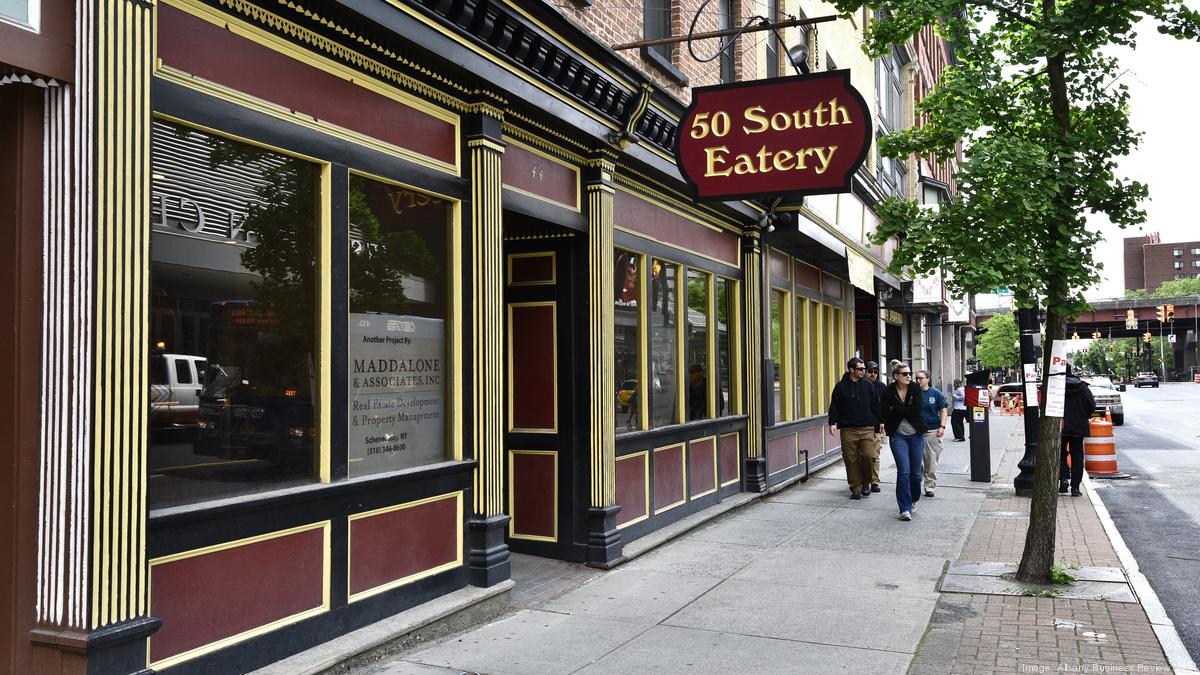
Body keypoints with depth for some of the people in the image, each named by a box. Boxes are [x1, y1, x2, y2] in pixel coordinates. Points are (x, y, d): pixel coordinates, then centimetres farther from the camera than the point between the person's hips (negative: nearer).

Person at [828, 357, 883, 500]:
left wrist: (878, 425, 10)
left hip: (867, 429, 0)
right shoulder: (841, 386, 4)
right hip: (848, 430, 0)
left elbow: (876, 406, 12)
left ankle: (866, 483, 12)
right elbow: (834, 406, 5)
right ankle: (855, 487, 11)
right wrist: (832, 422, -7)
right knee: (851, 460, 0)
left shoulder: (868, 385, 9)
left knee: (867, 456, -10)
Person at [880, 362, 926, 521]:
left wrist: (896, 409, -14)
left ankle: (914, 499, 34)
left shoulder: (915, 389, -4)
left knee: (915, 472, 7)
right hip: (898, 435, -1)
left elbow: (916, 410, -16)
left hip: (916, 435, 2)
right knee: (904, 471, -10)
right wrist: (906, 411, -12)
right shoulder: (888, 392, -5)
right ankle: (905, 509, -4)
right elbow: (884, 413, -12)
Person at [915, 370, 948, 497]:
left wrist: (942, 427, -6)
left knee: (932, 462, 4)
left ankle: (929, 487, 13)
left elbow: (943, 411, 5)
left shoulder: (935, 393, 2)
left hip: (933, 431, 0)